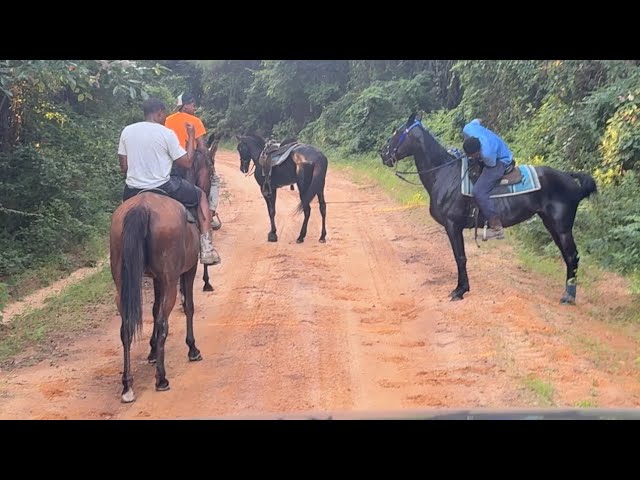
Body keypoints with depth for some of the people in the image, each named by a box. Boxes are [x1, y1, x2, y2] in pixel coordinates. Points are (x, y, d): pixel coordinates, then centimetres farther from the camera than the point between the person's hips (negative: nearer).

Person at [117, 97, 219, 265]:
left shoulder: (127, 131, 2)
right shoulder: (167, 133, -10)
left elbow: (123, 167, 5)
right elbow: (187, 162, -4)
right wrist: (191, 137, 7)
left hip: (133, 190, 4)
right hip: (162, 187, -4)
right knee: (201, 196, 18)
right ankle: (206, 248, 10)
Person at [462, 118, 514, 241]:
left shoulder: (487, 154, -42)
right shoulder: (467, 129, -26)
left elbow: (491, 166, -19)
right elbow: (476, 121, -1)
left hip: (500, 161, -9)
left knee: (479, 191, -22)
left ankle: (497, 227, -17)